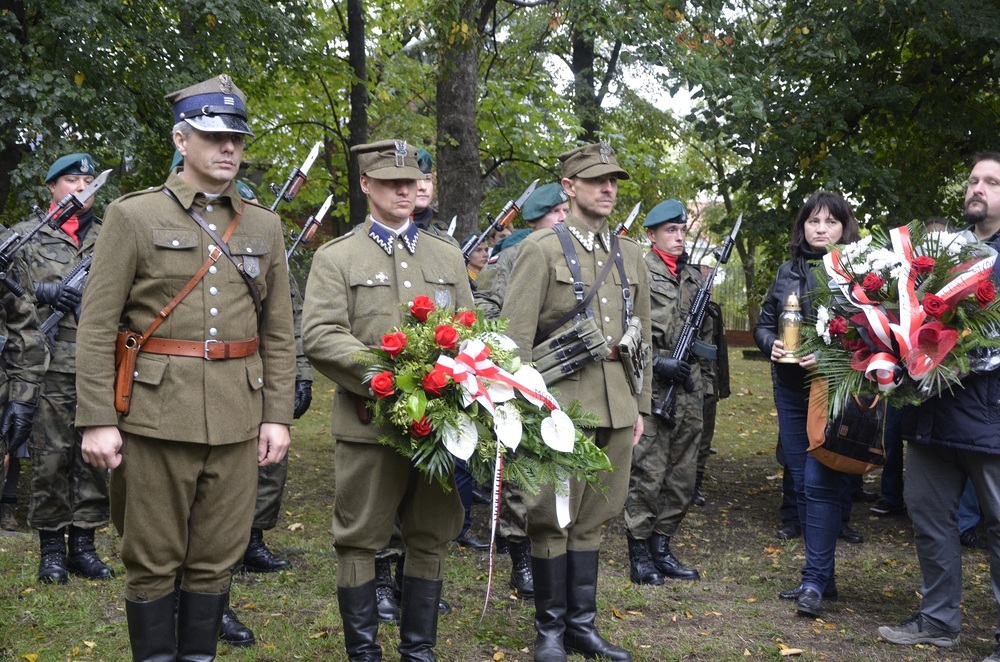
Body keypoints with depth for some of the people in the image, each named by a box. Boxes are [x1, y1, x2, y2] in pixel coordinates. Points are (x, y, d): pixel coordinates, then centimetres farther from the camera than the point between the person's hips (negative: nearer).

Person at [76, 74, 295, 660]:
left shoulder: (265, 226, 10)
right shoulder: (134, 216, 0)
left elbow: (279, 334, 11)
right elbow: (97, 327, -3)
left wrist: (278, 415, 4)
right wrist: (97, 420, -9)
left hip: (237, 422, 3)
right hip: (156, 416, -3)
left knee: (217, 561, 10)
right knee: (152, 563, 6)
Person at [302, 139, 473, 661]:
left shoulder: (448, 257, 15)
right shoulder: (335, 257, 2)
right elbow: (319, 336, -9)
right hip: (368, 421, -4)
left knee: (432, 537, 9)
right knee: (361, 540, 4)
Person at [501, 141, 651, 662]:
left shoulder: (630, 255, 14)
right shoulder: (541, 249, -3)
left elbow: (642, 336, 17)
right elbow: (516, 333, -7)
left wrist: (639, 405, 13)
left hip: (616, 408, 5)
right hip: (561, 404, -5)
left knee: (593, 518, 12)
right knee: (553, 520, 2)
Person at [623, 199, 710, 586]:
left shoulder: (694, 278, 18)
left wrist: (705, 380, 15)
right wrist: (658, 361, -15)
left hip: (689, 393, 7)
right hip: (651, 390, -7)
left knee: (683, 477, 9)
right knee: (648, 474, -5)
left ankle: (662, 547, 20)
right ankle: (640, 555, 5)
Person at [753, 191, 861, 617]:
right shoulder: (789, 271, 11)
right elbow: (763, 322, 17)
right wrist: (771, 344, -4)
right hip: (790, 390, 6)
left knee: (821, 483, -11)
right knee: (803, 483, 9)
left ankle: (815, 581, -5)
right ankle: (821, 575, 19)